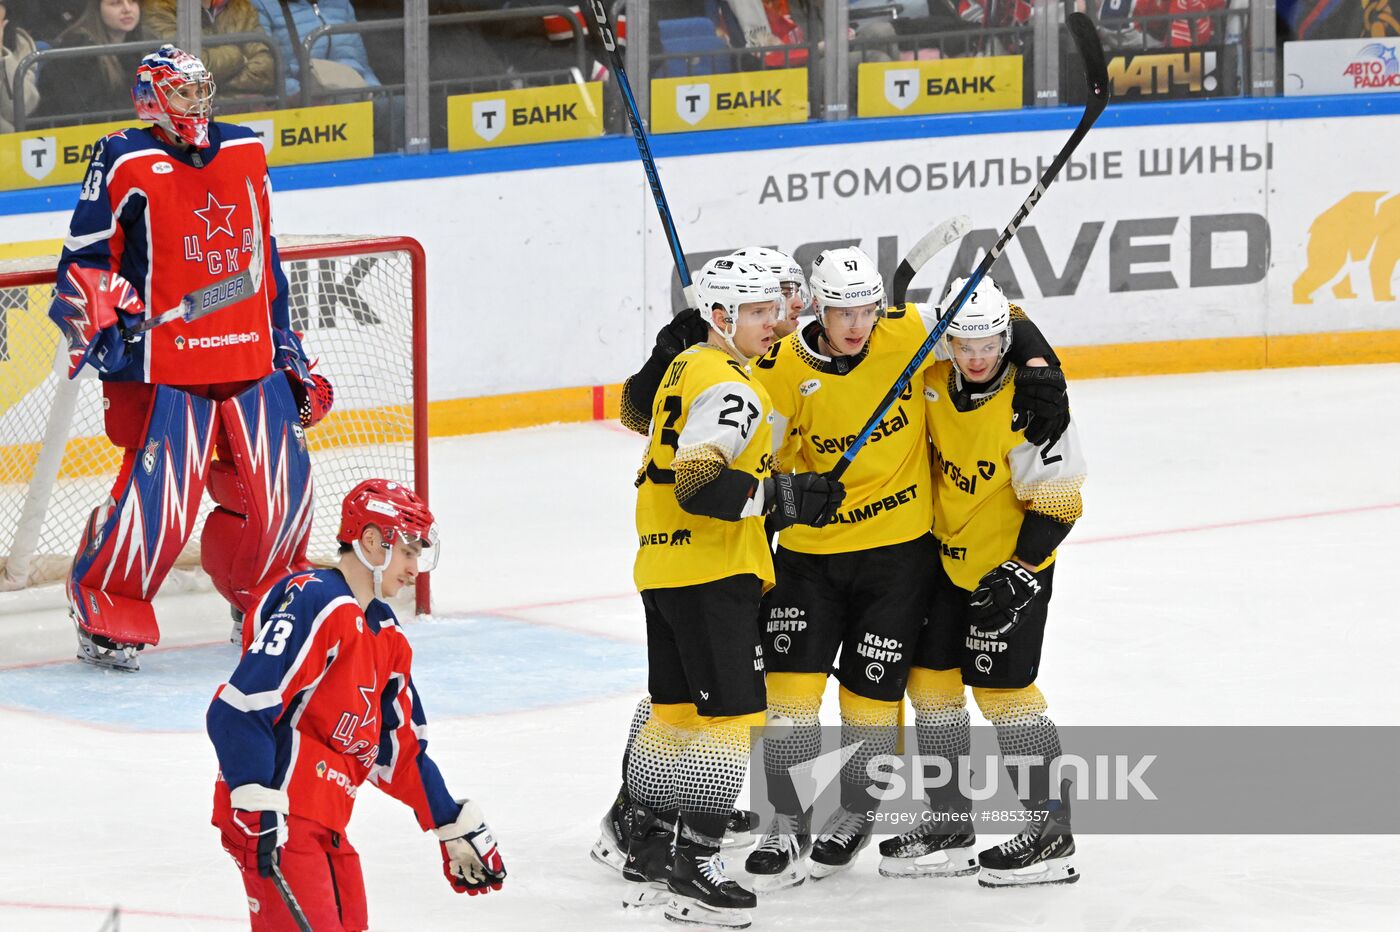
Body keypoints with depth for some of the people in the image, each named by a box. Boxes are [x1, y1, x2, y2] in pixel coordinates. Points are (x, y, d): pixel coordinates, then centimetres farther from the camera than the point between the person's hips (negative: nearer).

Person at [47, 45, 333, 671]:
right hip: (163, 369, -6)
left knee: (281, 489, 2)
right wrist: (95, 320, -17)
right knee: (159, 498, -13)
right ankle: (103, 616, 5)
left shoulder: (245, 154, 13)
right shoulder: (127, 165, -6)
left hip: (251, 360, 6)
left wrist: (284, 339, 22)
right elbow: (84, 260, -3)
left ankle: (265, 599, 27)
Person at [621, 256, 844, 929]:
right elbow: (702, 486, -27)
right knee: (733, 713, -7)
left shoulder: (686, 367, 14)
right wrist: (786, 495, -22)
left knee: (675, 709, 17)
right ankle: (692, 870, -9)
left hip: (663, 565, 10)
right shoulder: (729, 388, -17)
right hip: (711, 575, -10)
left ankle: (647, 851, 24)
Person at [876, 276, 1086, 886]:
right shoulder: (933, 384, -5)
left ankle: (1051, 833, -1)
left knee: (1001, 689, -8)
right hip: (945, 558, 7)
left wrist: (1021, 572, -22)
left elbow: (1058, 500, -19)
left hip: (1011, 565, -7)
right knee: (931, 681, 9)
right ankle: (949, 824, 20)